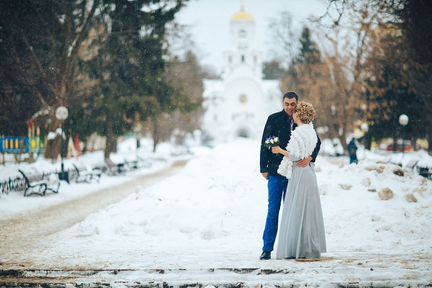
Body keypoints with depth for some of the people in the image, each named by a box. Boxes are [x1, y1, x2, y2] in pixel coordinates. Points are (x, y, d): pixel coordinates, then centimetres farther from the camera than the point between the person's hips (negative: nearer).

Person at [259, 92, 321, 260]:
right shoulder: (274, 119, 1)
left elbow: (316, 142, 5)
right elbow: (265, 144, 1)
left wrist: (310, 157, -15)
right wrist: (264, 168, -4)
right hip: (276, 172, -2)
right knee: (273, 210, -2)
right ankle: (267, 249, 0)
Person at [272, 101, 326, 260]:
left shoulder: (298, 133, -15)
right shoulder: (311, 130, 10)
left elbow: (295, 155, -18)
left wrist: (280, 150, -7)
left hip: (299, 173, -8)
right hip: (310, 172, 9)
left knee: (296, 211, -5)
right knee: (309, 210, 11)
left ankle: (296, 249, -5)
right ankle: (312, 248, 14)